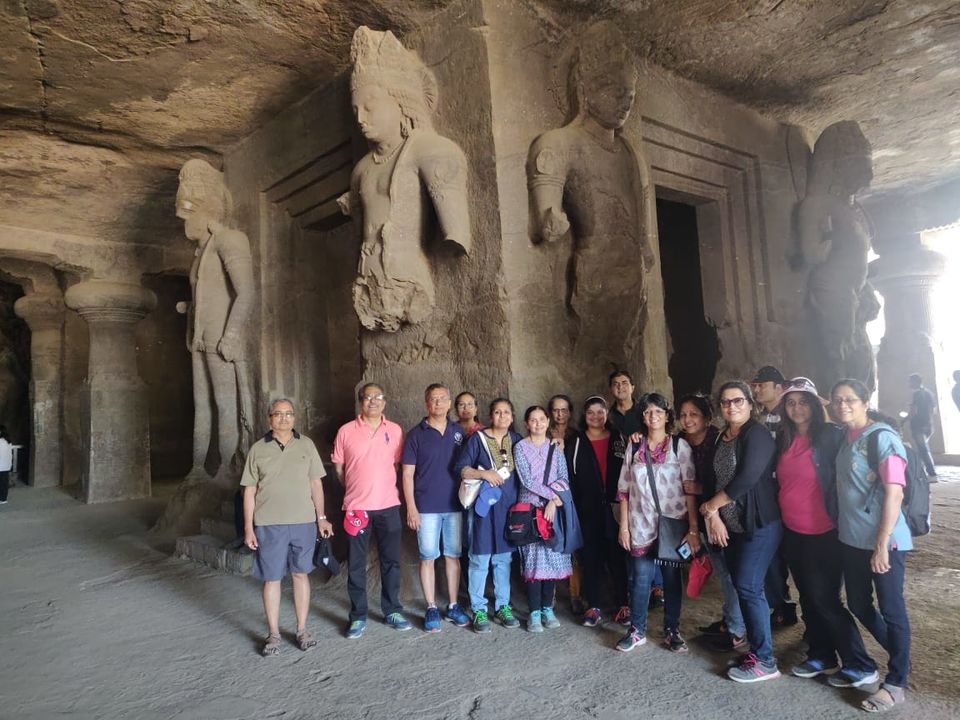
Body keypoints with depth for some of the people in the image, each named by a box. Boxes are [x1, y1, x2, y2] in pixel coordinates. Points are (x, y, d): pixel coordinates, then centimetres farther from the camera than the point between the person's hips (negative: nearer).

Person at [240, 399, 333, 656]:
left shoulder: (306, 445, 4)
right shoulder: (258, 449, 1)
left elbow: (316, 483, 7)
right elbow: (249, 491, 3)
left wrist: (321, 517, 4)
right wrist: (248, 527, -1)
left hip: (303, 522, 1)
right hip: (269, 524, -1)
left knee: (300, 574, 10)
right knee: (271, 578, 6)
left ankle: (302, 630, 22)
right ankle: (273, 634, 20)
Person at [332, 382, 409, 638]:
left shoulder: (395, 430, 2)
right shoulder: (346, 432, -3)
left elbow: (400, 464, 9)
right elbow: (338, 468, 4)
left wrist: (385, 489, 4)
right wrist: (356, 490, 5)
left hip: (389, 506, 2)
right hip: (356, 508, -1)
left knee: (391, 561, 10)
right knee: (356, 565, 7)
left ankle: (392, 611, 26)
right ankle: (358, 616, 21)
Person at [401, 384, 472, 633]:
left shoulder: (458, 432, 6)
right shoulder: (416, 434, -2)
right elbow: (407, 474, -3)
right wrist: (411, 508, -9)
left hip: (454, 505, 3)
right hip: (426, 507, -2)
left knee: (453, 556, 10)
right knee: (428, 557, 4)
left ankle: (453, 606, 22)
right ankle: (431, 609, 16)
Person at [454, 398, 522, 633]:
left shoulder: (516, 440, 8)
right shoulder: (478, 438, -3)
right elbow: (461, 469, -6)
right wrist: (484, 473, -18)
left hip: (509, 505, 3)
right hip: (484, 504, -3)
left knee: (504, 558, 11)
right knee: (480, 558, 0)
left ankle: (503, 606, 22)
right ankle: (479, 609, 12)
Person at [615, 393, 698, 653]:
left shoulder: (680, 446, -3)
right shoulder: (634, 446, 4)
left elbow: (690, 489, -6)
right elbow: (624, 489, 6)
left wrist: (694, 529, -11)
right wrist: (623, 525, 2)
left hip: (672, 523, -1)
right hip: (641, 524, 1)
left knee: (672, 577, 8)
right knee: (641, 578, 5)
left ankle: (672, 631, 25)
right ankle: (637, 631, 20)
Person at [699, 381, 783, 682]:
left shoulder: (757, 434, -13)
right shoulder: (721, 438, 11)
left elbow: (747, 478, -21)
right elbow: (716, 479, 9)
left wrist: (711, 505, -10)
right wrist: (714, 516, -5)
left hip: (759, 523, -7)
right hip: (731, 525, 7)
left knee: (748, 588, -6)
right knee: (746, 587, 11)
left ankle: (765, 661, 6)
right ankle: (757, 649, 23)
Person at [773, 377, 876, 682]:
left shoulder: (831, 435, -11)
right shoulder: (783, 439, 5)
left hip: (823, 534, -6)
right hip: (792, 532, 6)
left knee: (825, 600, -1)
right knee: (808, 598, 15)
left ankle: (861, 665, 14)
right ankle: (821, 657, 31)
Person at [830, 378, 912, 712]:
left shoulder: (882, 437, -14)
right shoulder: (845, 440, 8)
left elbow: (894, 494, -18)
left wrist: (882, 544, -19)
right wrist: (842, 532, 12)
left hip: (882, 541, -8)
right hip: (851, 539, 8)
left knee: (891, 609, 7)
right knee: (859, 605, 18)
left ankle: (896, 682, 22)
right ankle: (900, 656, 40)